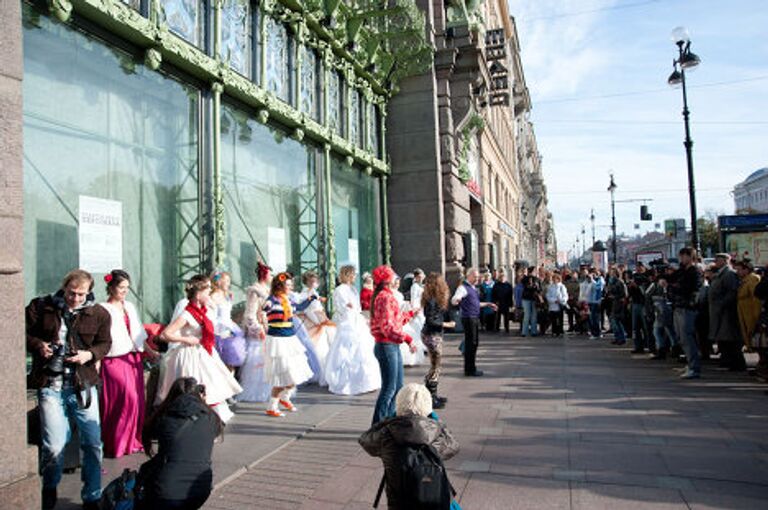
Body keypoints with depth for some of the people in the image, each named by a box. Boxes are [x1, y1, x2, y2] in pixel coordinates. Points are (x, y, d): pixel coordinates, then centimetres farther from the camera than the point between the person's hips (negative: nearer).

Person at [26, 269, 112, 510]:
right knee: (54, 446, -6)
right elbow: (26, 334, 9)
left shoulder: (99, 314, 1)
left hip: (83, 384, 1)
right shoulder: (40, 307, 0)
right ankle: (49, 487, 28)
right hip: (50, 385, -1)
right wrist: (38, 345, -11)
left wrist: (90, 354, -9)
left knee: (93, 443, 5)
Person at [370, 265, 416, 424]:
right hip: (387, 346, -10)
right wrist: (407, 339, -26)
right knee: (389, 388, -2)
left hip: (393, 346, 10)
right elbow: (387, 327, -25)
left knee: (397, 386, 17)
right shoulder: (385, 297, -18)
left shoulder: (386, 296, 15)